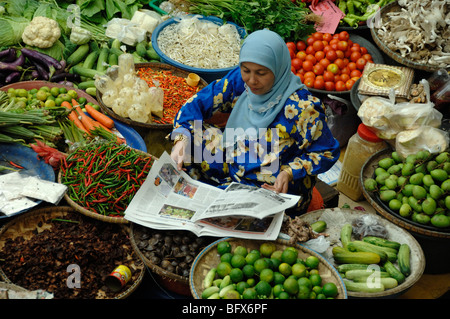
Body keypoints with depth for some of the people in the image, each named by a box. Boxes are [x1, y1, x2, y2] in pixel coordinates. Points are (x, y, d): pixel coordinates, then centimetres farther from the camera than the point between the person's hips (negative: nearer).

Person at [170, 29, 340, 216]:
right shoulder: (240, 80, -9)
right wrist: (181, 141, -19)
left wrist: (289, 173, -26)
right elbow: (197, 103, -3)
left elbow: (327, 153, -12)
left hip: (276, 190, -5)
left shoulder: (301, 107, -24)